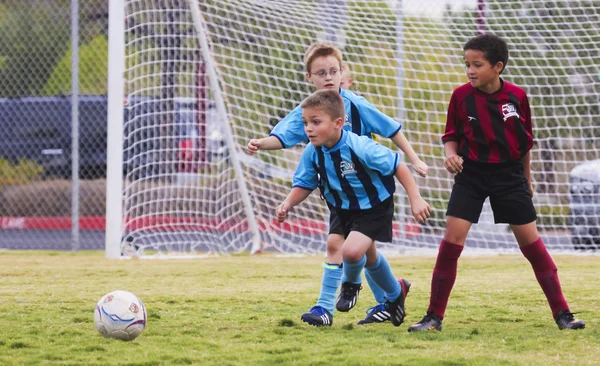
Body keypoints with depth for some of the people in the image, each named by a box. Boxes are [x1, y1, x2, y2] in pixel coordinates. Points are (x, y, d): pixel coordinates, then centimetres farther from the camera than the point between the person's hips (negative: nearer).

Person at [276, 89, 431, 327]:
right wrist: (288, 204, -24)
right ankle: (395, 293, 54)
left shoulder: (359, 147, -34)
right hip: (344, 209, 7)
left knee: (351, 250, -28)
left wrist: (415, 199, -28)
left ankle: (351, 284, 9)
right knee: (368, 256, 25)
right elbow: (304, 184, -4)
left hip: (374, 207, -7)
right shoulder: (313, 153, -17)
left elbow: (397, 167, -25)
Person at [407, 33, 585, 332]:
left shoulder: (517, 96, -6)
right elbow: (452, 134, 4)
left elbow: (525, 140, 7)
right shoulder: (461, 96, -7)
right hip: (471, 174, 0)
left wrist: (527, 180, 15)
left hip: (509, 174, 0)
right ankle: (434, 316, -2)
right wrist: (451, 154, -18)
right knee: (452, 238, -10)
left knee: (530, 241, 1)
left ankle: (562, 313, 8)